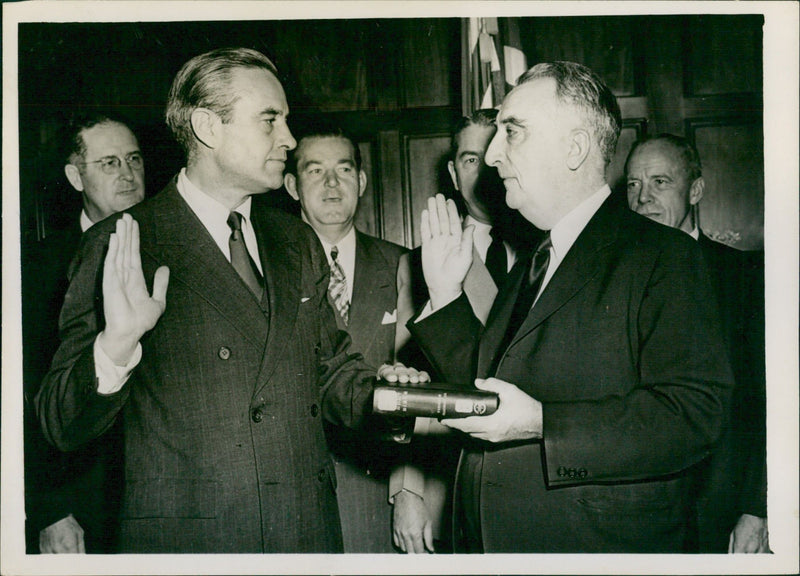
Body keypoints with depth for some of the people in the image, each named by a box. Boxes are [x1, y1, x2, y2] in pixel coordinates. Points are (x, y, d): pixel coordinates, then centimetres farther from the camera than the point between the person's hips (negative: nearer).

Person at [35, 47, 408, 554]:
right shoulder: (119, 247, -9)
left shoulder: (298, 242, 8)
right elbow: (62, 426, -11)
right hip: (185, 540, -4)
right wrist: (114, 346, -30)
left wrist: (387, 393, -7)